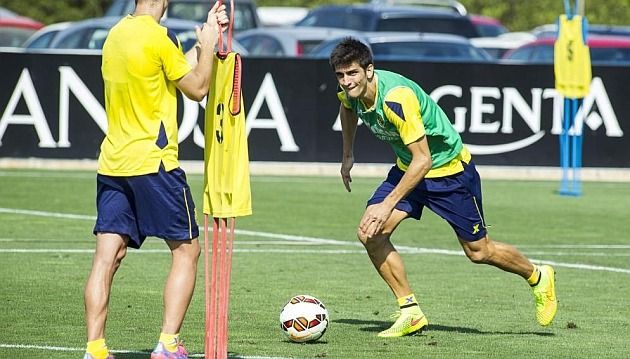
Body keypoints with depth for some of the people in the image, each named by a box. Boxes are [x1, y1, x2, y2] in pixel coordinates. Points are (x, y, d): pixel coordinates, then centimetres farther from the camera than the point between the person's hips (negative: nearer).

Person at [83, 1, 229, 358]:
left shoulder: (116, 34, 12)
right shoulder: (160, 37, -12)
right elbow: (197, 88, -3)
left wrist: (206, 38, 24)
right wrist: (208, 45, 8)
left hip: (112, 164, 7)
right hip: (153, 163, -7)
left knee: (107, 257, 3)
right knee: (186, 250, 6)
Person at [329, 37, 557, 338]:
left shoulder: (396, 98, -35)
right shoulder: (352, 92, -12)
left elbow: (422, 160, -32)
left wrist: (388, 204, -34)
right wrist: (347, 156, 19)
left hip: (449, 169, -7)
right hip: (407, 167, 7)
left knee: (479, 251, 5)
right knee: (370, 234, -13)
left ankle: (538, 278, 34)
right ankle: (410, 312, -2)